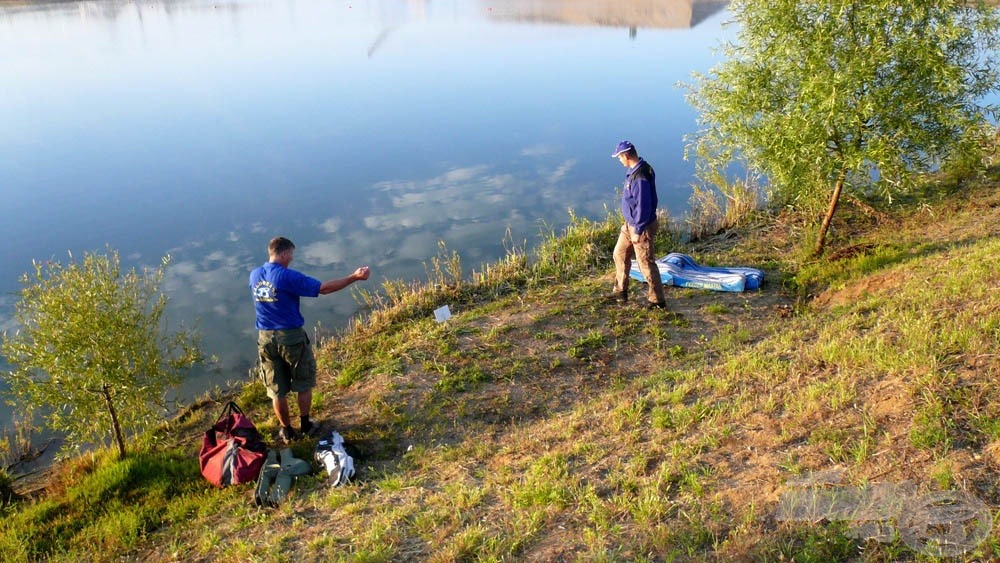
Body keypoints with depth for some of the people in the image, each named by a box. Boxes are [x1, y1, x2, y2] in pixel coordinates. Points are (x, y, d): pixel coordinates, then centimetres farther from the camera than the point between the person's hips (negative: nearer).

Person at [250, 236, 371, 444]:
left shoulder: (254, 276, 2)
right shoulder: (288, 277, -17)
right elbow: (324, 288, -19)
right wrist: (354, 277, -13)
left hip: (265, 338, 5)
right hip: (291, 337, -5)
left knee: (277, 389, 14)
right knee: (303, 383, 16)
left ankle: (286, 431, 25)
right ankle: (305, 425, 26)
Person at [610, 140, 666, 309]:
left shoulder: (640, 177, -27)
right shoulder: (635, 170, 4)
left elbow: (643, 206, -27)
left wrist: (638, 231, -21)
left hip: (641, 226, -10)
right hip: (630, 223, 10)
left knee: (646, 263, -1)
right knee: (620, 254, 19)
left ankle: (658, 300, 10)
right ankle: (620, 291, 32)